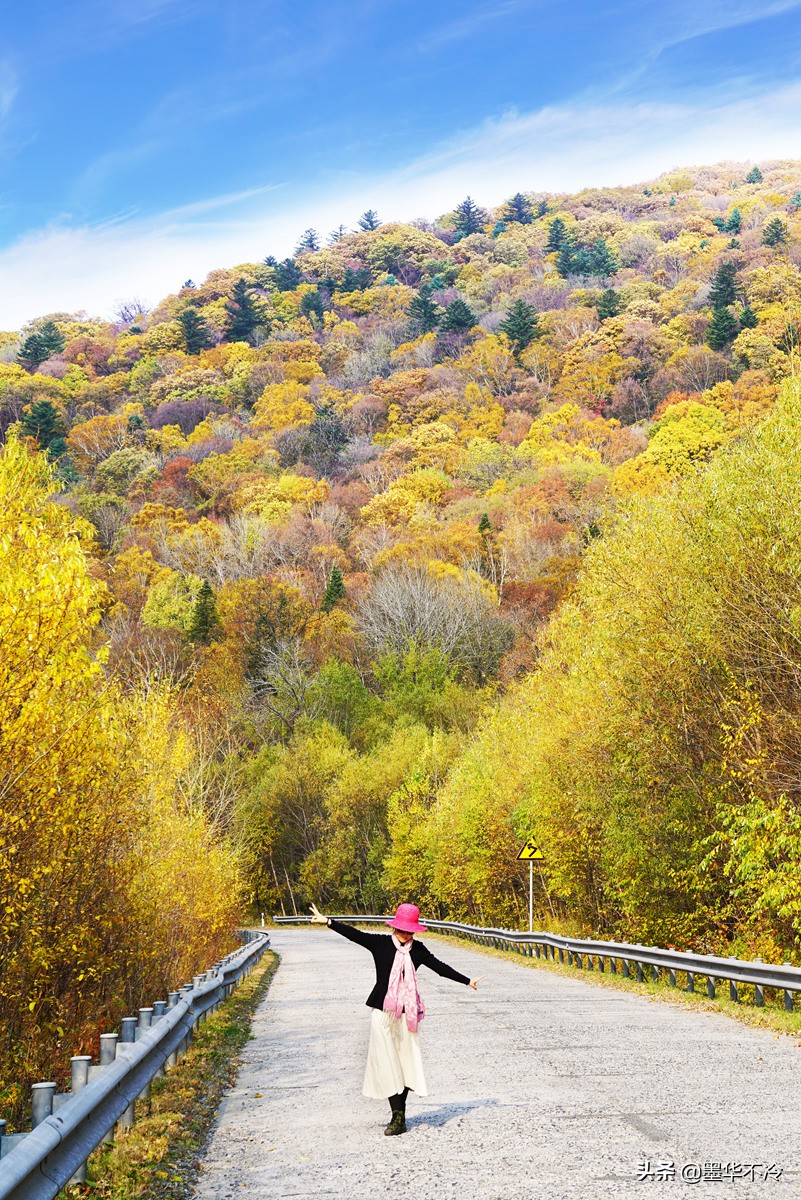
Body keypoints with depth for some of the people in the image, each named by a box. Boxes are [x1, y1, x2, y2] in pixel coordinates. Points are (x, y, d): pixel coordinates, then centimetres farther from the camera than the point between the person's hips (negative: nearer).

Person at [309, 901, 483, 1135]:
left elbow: (439, 967, 11)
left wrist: (466, 981, 15)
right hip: (383, 1012, -2)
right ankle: (398, 1117, 1)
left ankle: (400, 1116, 13)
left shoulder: (417, 949, 5)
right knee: (388, 1063, -2)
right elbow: (354, 934, -7)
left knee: (406, 1062, 3)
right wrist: (327, 921, -15)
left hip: (407, 1014, 2)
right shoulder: (380, 943, -1)